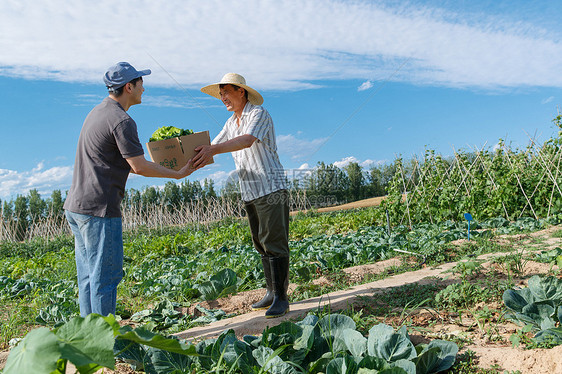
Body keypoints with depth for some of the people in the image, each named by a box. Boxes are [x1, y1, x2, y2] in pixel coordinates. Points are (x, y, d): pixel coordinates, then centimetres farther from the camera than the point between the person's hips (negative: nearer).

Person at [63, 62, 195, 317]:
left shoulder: (97, 112, 17)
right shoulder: (121, 120, -14)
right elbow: (139, 166, -15)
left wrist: (160, 169, 23)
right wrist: (179, 174, -3)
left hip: (76, 206, 10)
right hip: (99, 209, -10)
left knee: (89, 276, 14)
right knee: (106, 275, -2)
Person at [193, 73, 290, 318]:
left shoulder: (259, 114, -8)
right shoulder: (231, 123, 17)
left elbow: (248, 140, -27)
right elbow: (212, 149, 13)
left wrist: (213, 149, -38)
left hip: (271, 188, -8)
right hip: (249, 193, 8)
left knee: (274, 243, -8)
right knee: (261, 244, 9)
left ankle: (281, 297, -2)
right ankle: (271, 292, 18)